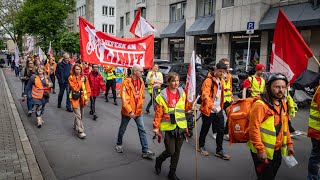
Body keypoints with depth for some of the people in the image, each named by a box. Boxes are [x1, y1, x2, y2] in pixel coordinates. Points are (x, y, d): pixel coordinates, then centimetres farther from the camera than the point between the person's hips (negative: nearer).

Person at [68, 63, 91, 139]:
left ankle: (76, 125, 40)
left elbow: (87, 88, 2)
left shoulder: (84, 77, 3)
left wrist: (87, 98, -2)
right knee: (78, 115, -7)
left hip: (82, 98, 4)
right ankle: (80, 131, -4)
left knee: (81, 114, 16)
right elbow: (74, 88, -16)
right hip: (75, 98, -4)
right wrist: (80, 81, -14)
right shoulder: (71, 78, -5)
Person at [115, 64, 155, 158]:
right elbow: (124, 98, -20)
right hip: (127, 111, -4)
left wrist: (140, 107, 9)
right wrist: (130, 111, -22)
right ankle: (119, 144, 39)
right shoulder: (126, 82, -17)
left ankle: (145, 151, 7)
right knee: (122, 129, 15)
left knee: (142, 130, 1)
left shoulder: (141, 81, 2)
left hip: (138, 111, 5)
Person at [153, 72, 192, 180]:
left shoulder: (182, 93, 4)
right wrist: (156, 127, -8)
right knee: (170, 151, -2)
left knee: (177, 151, 12)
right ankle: (159, 160, 31)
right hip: (169, 127, -4)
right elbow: (158, 113, -7)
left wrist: (191, 101, -6)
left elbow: (186, 108, 11)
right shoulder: (162, 96, -9)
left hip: (181, 126, 4)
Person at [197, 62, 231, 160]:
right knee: (205, 129, 10)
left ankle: (219, 150, 21)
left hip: (218, 110, 7)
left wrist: (221, 107, 19)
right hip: (208, 110, -7)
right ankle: (201, 146, 31)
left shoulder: (220, 81, 11)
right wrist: (211, 105, -40)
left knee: (221, 130, 8)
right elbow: (205, 95, -27)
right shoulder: (208, 81, -15)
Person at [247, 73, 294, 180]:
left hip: (277, 150, 8)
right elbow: (254, 128, -24)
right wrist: (260, 149, -25)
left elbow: (285, 126, 17)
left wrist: (289, 143, 15)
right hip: (263, 151, -8)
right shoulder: (260, 104, -20)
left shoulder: (282, 103, 7)